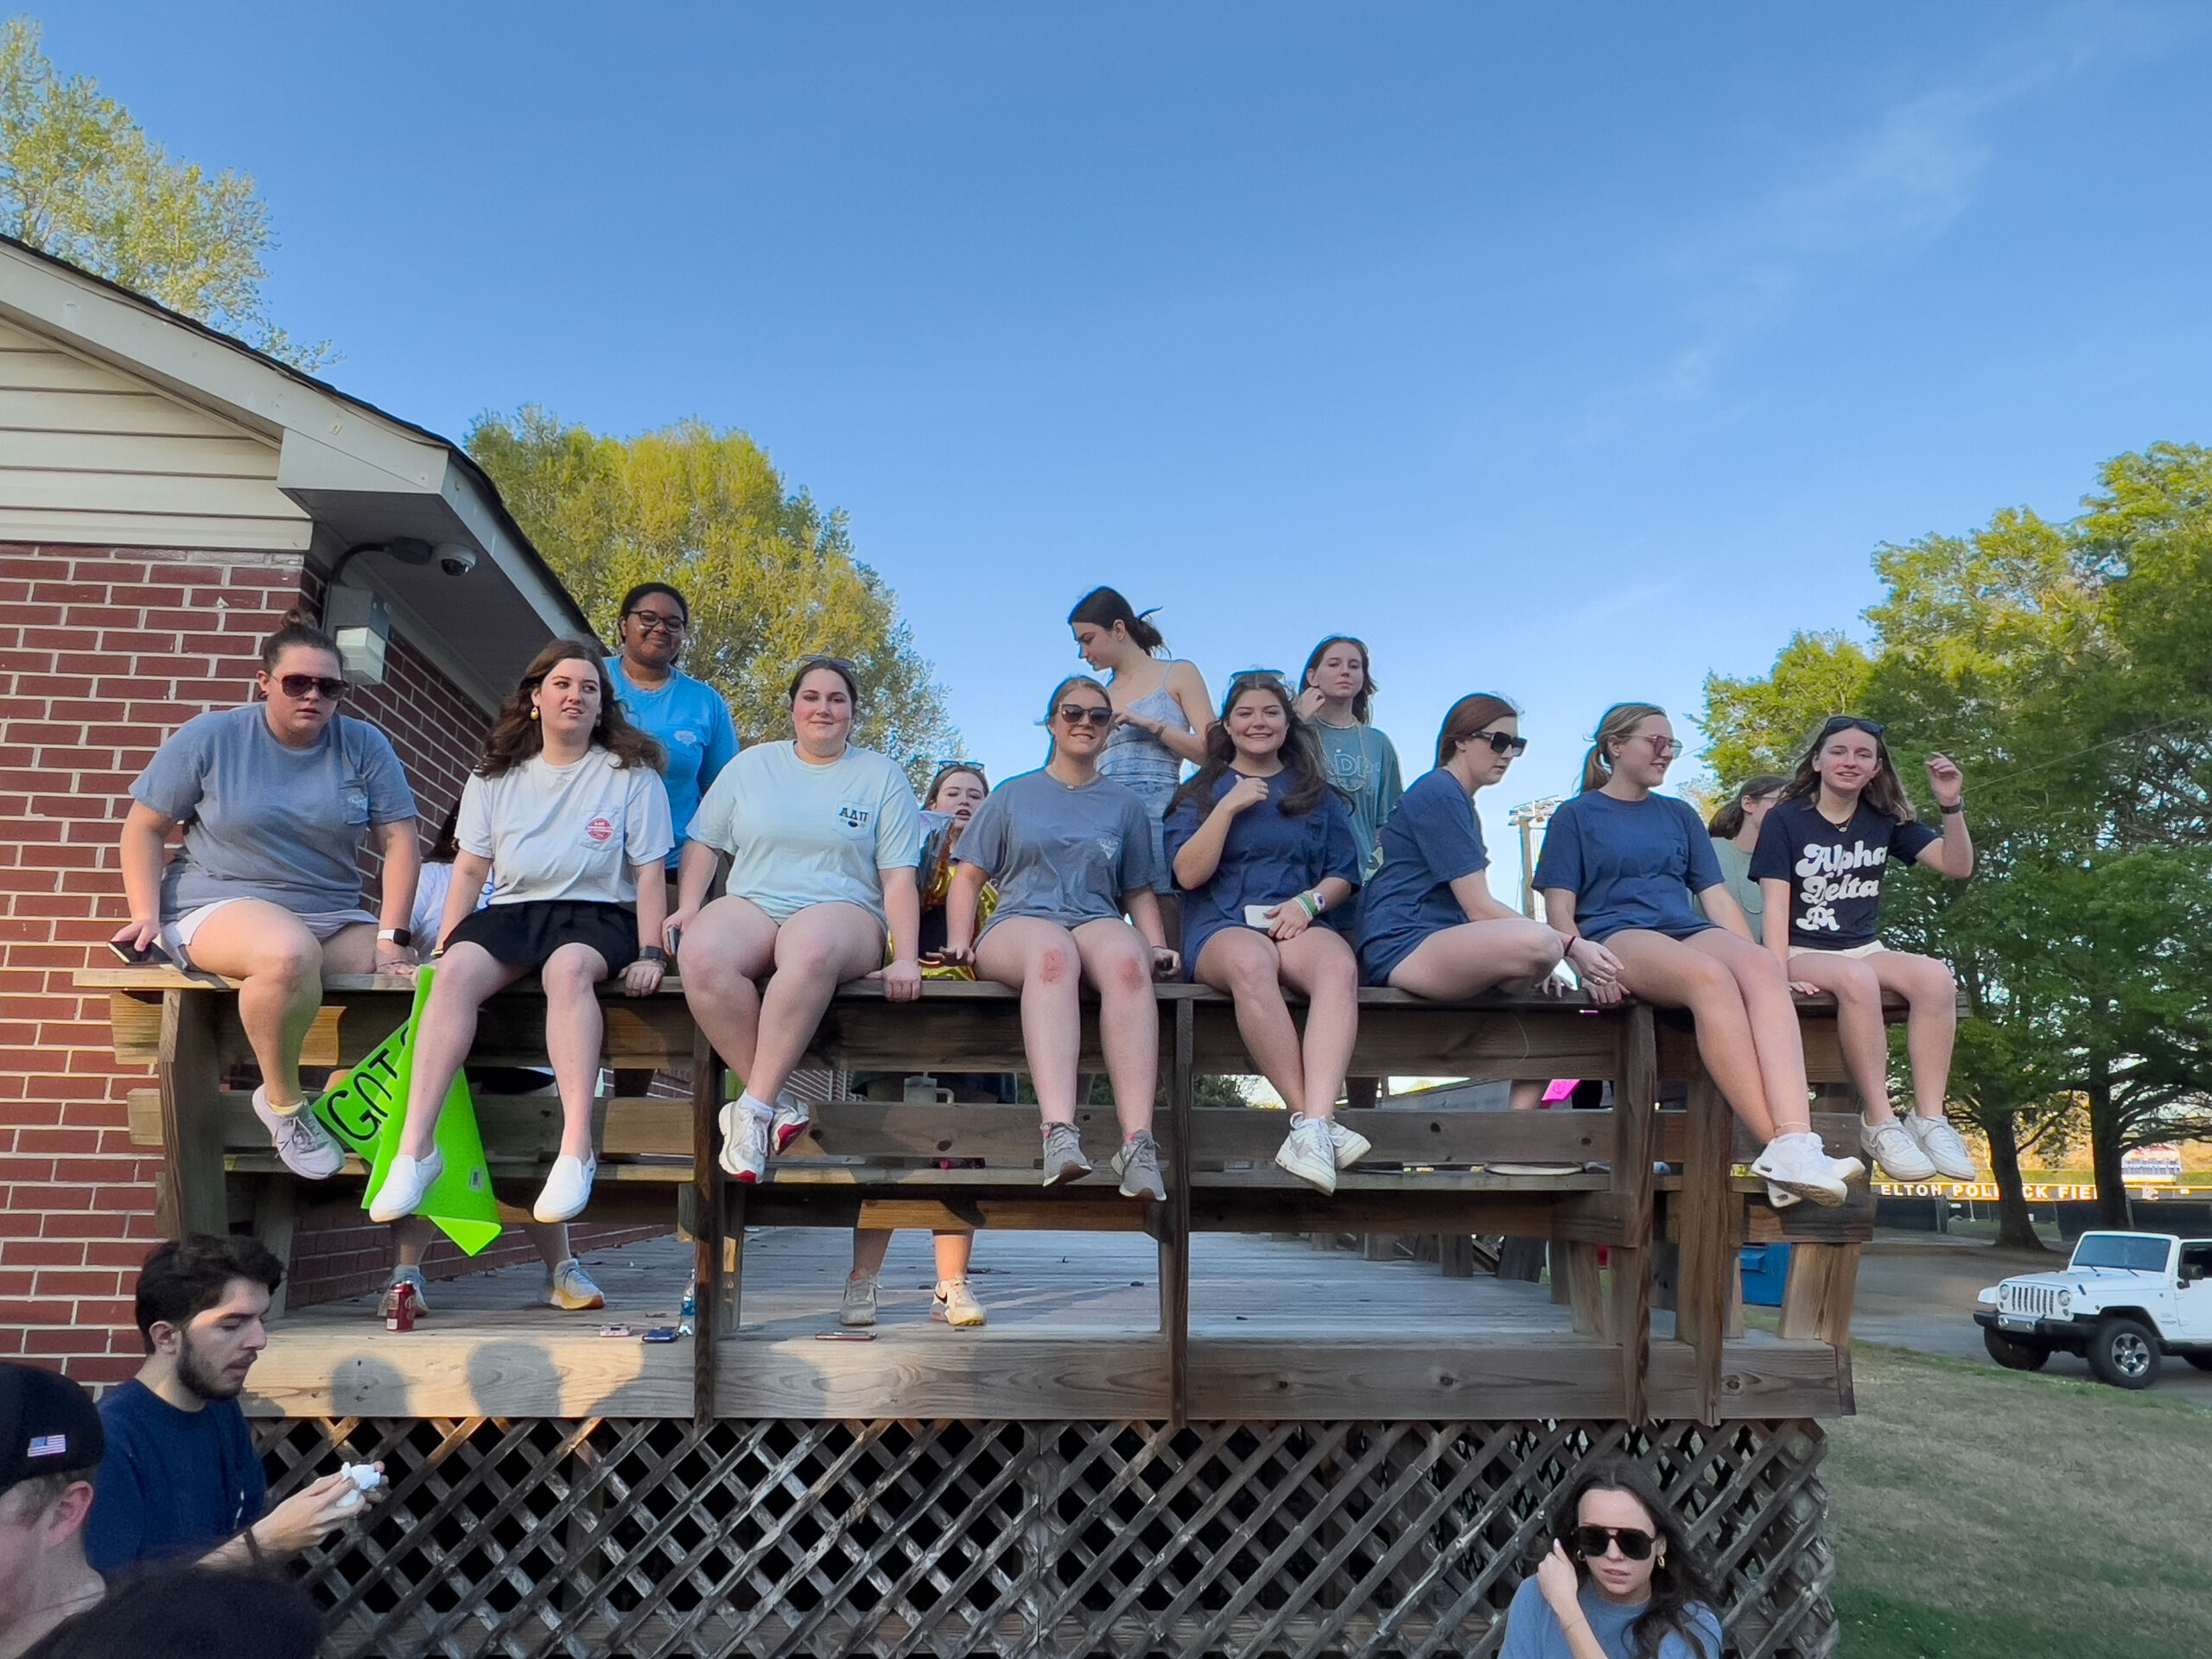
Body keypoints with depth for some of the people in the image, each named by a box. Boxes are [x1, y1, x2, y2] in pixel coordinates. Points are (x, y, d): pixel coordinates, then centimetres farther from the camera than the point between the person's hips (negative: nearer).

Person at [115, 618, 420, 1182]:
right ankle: (283, 1103, -13)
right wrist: (146, 915, -9)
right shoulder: (212, 736, -1)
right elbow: (144, 826, 3)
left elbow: (399, 841, -2)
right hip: (220, 907, -3)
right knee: (291, 953, -38)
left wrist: (391, 936, -12)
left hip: (335, 917, 3)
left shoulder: (365, 746, 2)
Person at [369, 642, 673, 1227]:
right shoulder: (495, 777, 15)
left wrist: (650, 954, -8)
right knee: (457, 969, -30)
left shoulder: (631, 774, 6)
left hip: (597, 913, -3)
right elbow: (470, 869, 14)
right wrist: (444, 942, 2)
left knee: (569, 967, -38)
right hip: (512, 910, 3)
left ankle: (576, 1151, -45)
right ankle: (415, 1148, -33)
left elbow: (649, 873, 2)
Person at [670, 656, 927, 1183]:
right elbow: (703, 841, 19)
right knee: (701, 954, -35)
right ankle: (779, 1100, -27)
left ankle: (755, 1108, -36)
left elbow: (899, 876, 5)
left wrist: (906, 958, -6)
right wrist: (688, 906, 1)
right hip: (752, 905, 3)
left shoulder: (882, 777, 12)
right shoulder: (752, 764, 19)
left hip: (843, 910, -2)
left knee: (811, 947, -42)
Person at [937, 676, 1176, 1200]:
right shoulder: (1013, 795, 22)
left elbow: (1139, 891, 24)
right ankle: (1059, 1132, -58)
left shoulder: (1125, 805, 26)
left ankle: (1138, 1143, -52)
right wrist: (959, 941, 0)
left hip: (1098, 923, 1)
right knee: (1053, 952, -41)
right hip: (1018, 924, -1)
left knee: (1126, 958, -39)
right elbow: (968, 876, 17)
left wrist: (1157, 946, 5)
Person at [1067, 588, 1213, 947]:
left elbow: (1210, 751, -1)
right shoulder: (1101, 695, 22)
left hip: (1158, 812, -4)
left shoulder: (1178, 675, 11)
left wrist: (1149, 724, -6)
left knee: (1166, 941, -12)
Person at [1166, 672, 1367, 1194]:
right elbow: (1189, 873, 3)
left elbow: (1343, 876, 15)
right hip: (1222, 926, -2)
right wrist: (1230, 805, -4)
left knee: (1339, 965, -37)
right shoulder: (1202, 792, 18)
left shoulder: (1317, 794, 22)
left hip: (1297, 922, 2)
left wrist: (1308, 901, -6)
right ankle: (1312, 1120, -40)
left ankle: (1313, 1129, -50)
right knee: (1251, 963, -41)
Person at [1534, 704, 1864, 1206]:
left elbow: (1716, 896, 21)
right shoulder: (1577, 814, 16)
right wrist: (1579, 950, -17)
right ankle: (1780, 1146, -46)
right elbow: (1559, 906, 5)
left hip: (1688, 933, 4)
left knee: (1762, 967, -33)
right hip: (1616, 937, -4)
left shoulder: (1679, 815, 29)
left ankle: (1795, 1144, -51)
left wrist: (1755, 958, 5)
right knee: (1710, 976, -38)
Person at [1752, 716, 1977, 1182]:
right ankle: (1879, 1123, -32)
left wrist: (1952, 806, -10)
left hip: (1866, 948, 5)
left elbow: (1958, 866, 7)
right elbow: (1776, 904, -10)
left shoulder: (1885, 821, 11)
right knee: (1857, 978, -38)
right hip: (1805, 952, -4)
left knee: (1936, 977, -28)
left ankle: (1929, 1119, -27)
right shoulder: (1786, 819, -2)